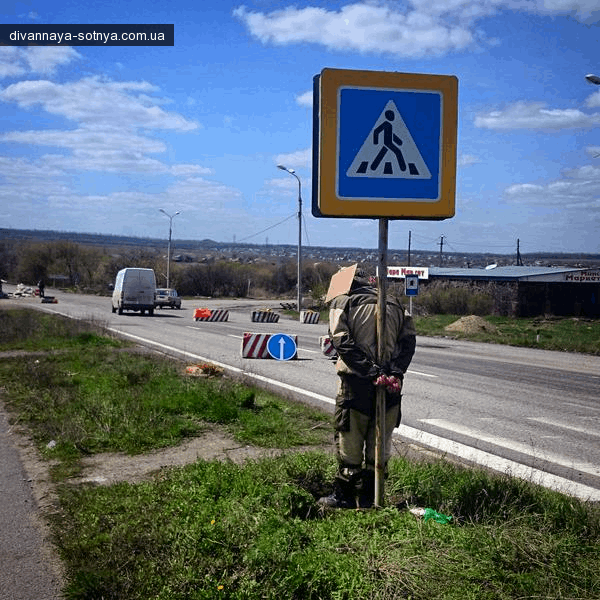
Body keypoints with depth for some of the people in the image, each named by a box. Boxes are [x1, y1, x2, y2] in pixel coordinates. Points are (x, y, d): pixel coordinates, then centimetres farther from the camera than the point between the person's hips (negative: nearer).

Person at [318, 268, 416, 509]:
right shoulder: (394, 304, 17)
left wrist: (368, 369, -16)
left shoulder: (341, 303, 4)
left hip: (356, 382, -4)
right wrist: (396, 371, -7)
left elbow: (342, 340, -12)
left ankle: (344, 496, 15)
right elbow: (409, 338, 4)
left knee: (349, 441, 8)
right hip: (390, 385, 4)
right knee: (380, 443, 14)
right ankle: (369, 497, 21)